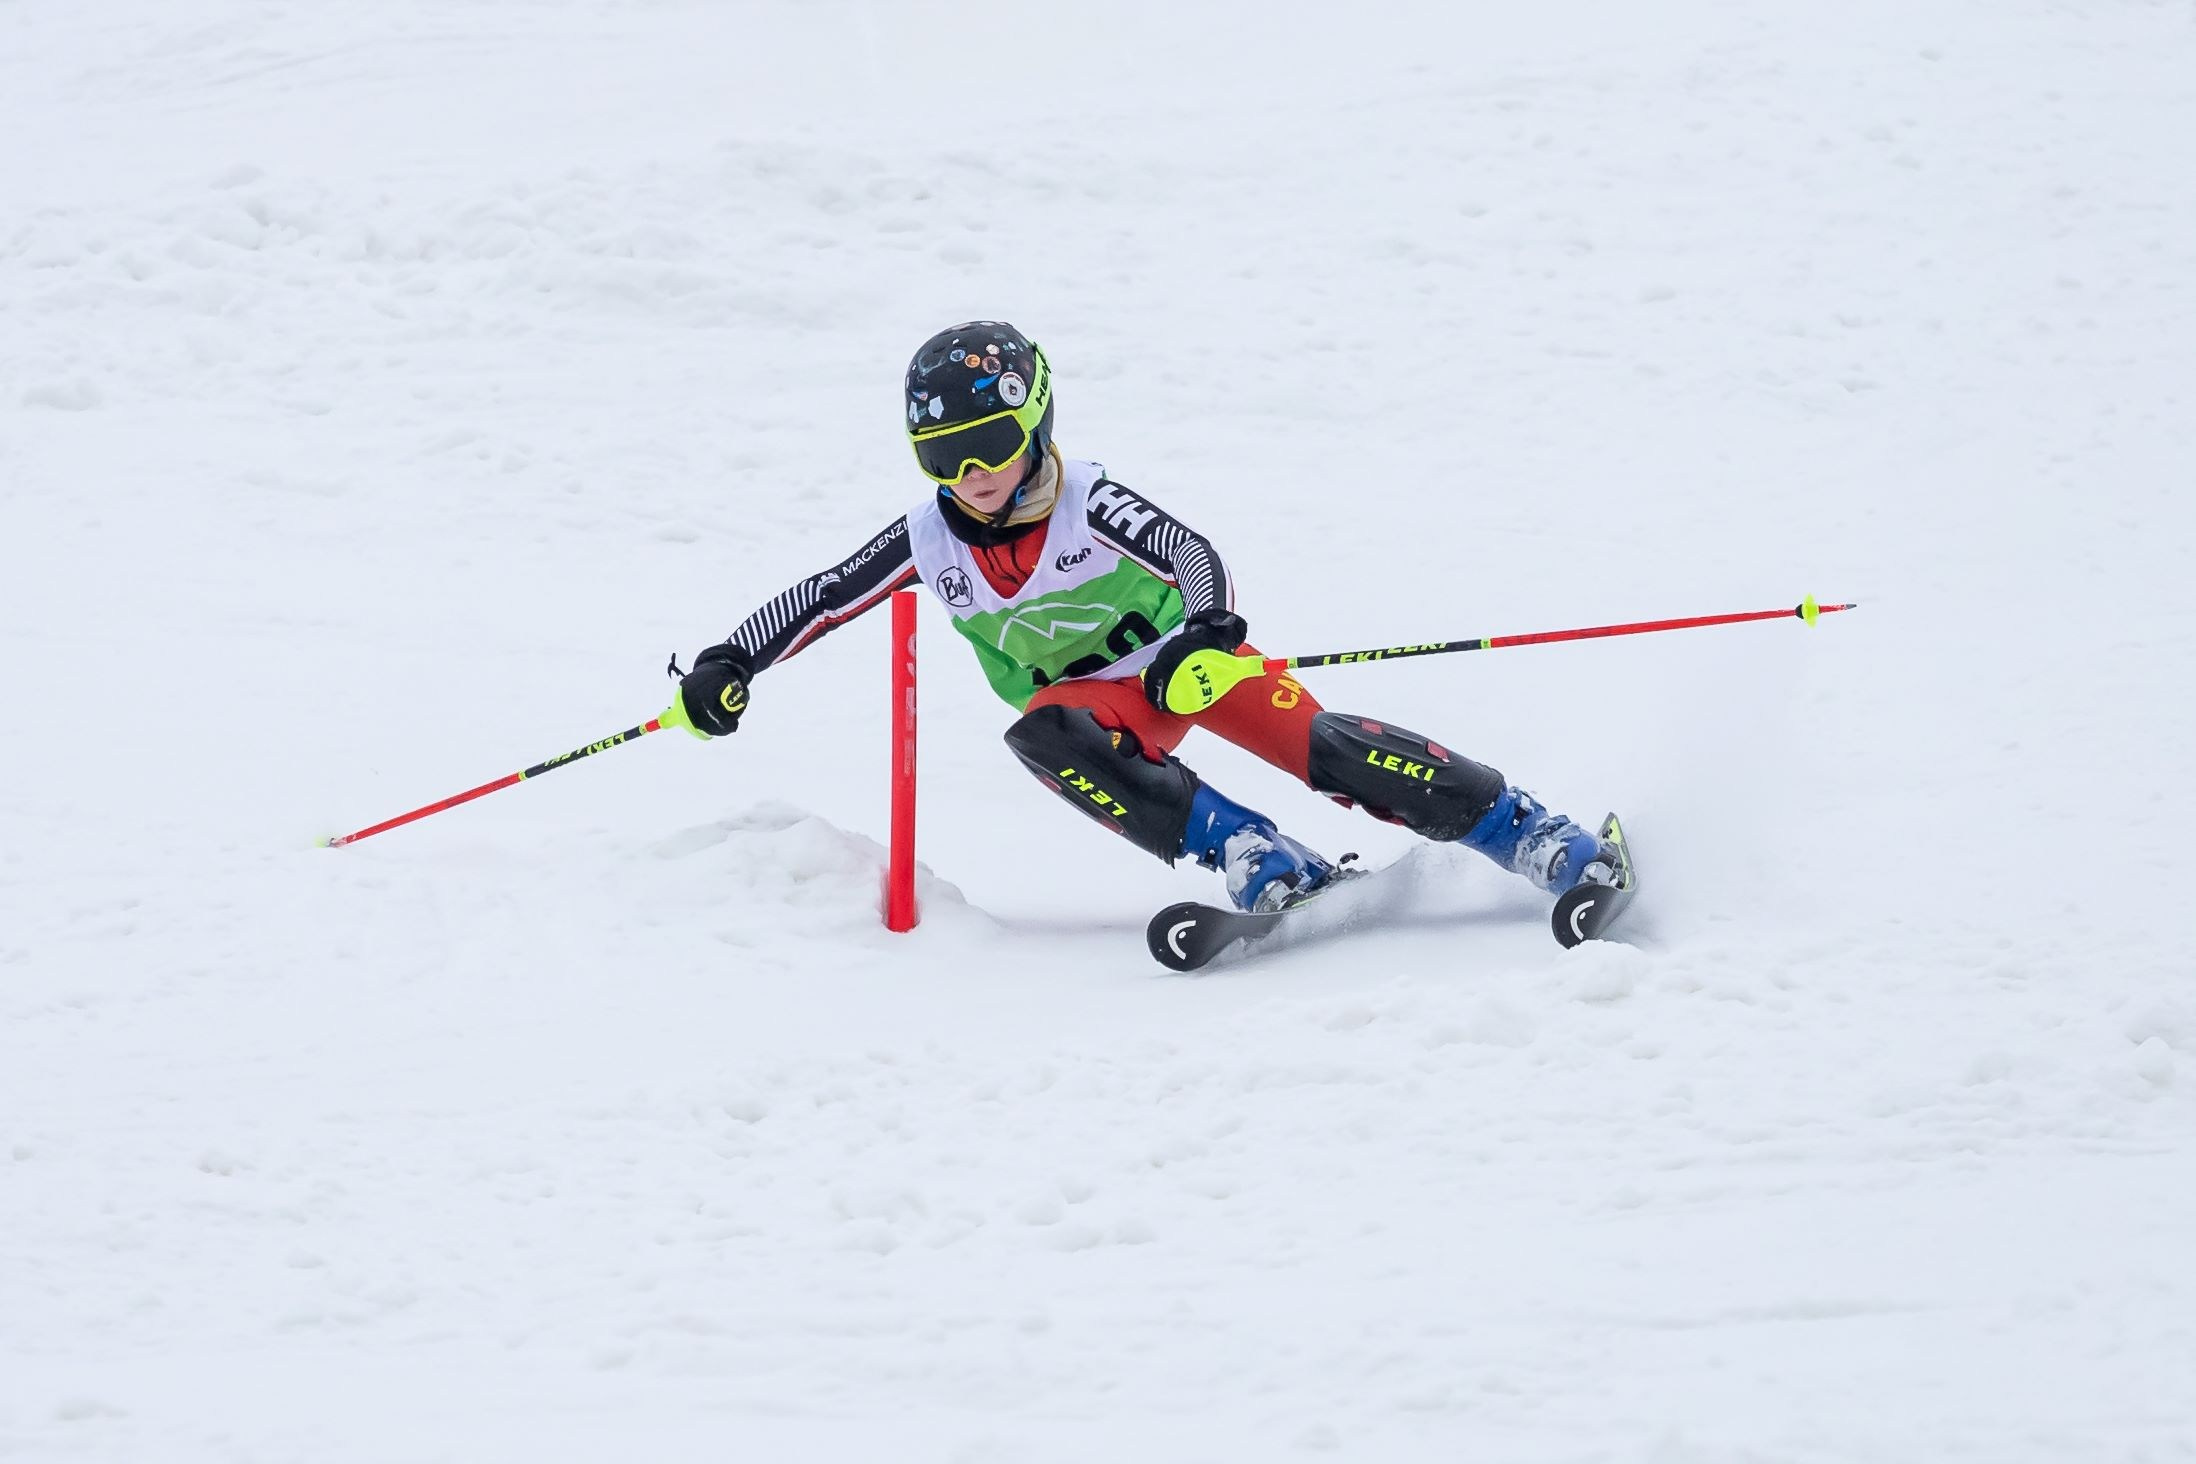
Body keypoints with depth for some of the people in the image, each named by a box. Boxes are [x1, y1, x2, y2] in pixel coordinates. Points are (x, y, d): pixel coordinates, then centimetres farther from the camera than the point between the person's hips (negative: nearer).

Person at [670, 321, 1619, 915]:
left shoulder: (1087, 504, -21)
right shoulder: (929, 541, -10)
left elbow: (1193, 557, -30)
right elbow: (819, 600, -2)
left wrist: (1204, 640, -49)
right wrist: (728, 666, -13)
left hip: (1181, 657, -3)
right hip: (1095, 700, 3)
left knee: (1318, 745, -27)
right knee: (1041, 739, -33)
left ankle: (1537, 840, -21)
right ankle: (1263, 864, -35)